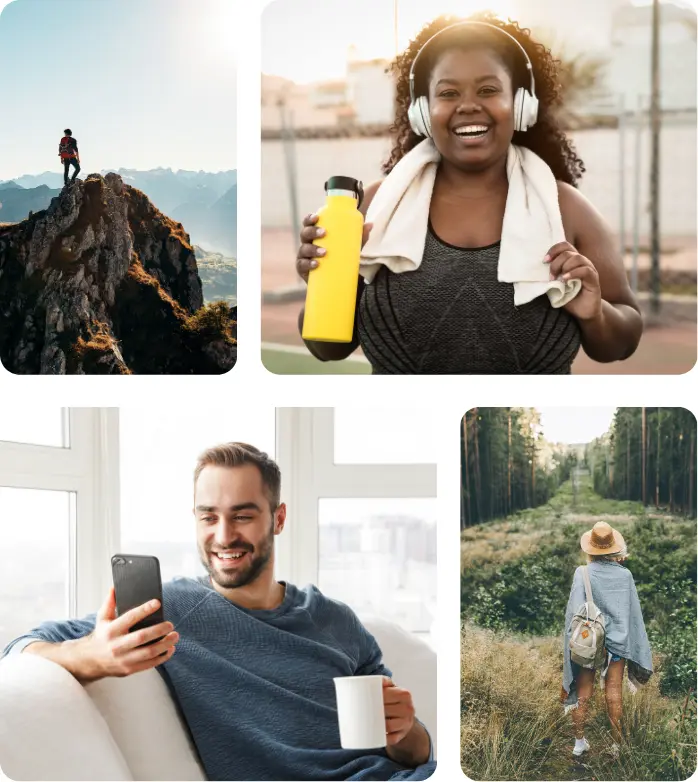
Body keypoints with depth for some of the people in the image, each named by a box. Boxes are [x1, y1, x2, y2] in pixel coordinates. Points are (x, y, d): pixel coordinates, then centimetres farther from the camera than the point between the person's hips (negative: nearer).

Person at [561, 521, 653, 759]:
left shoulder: (582, 574, -14)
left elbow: (575, 611, -15)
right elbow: (635, 613, -1)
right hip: (618, 641, 1)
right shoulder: (625, 575, -8)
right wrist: (639, 653, 8)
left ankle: (579, 741, 18)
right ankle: (616, 744, 16)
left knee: (583, 692, 12)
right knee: (614, 694, 9)